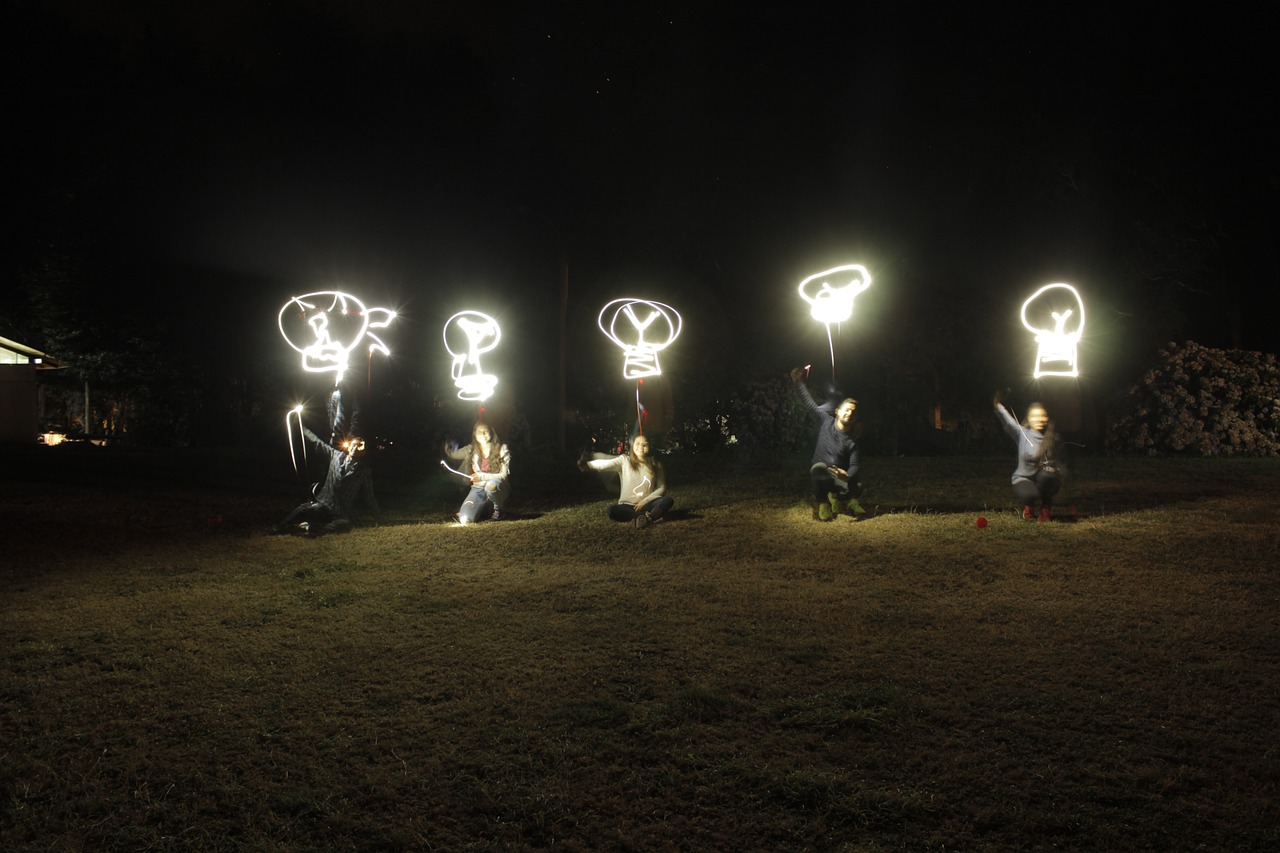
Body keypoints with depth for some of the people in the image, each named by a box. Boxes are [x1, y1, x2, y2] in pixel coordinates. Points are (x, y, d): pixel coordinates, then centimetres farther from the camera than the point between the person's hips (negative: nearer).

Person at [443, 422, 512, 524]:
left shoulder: (502, 449, -5)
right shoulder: (471, 450, 5)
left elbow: (504, 475, -11)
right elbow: (451, 454, 16)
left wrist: (482, 476, -22)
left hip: (497, 488, -3)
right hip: (478, 489, 3)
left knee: (491, 485, -41)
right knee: (464, 519, -20)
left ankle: (497, 510, -7)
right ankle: (484, 509, 16)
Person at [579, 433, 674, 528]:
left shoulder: (655, 464, 0)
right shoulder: (624, 460, -5)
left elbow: (662, 488, 0)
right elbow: (605, 464, -22)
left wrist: (644, 502, -11)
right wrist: (587, 464, -40)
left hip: (647, 504, 1)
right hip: (628, 505, 0)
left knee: (669, 500, -25)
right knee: (612, 511, -32)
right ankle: (648, 516, -25)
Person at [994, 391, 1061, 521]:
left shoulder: (1052, 437, -1)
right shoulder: (1022, 433, -7)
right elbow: (1008, 422, -23)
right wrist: (998, 405, -36)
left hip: (1044, 481, 2)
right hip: (1024, 478, -2)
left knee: (1047, 474, -34)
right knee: (1030, 494, -35)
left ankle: (1046, 508, -6)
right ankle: (1028, 506, 6)